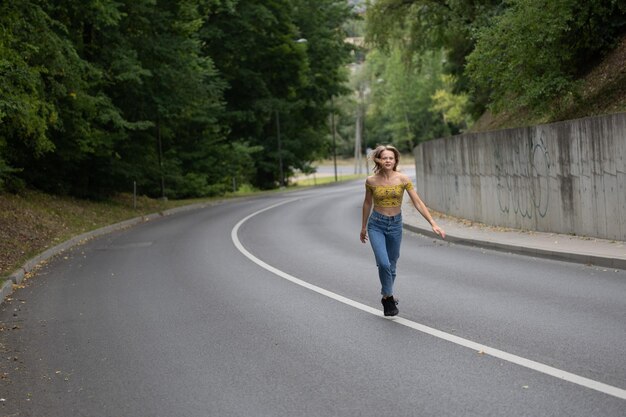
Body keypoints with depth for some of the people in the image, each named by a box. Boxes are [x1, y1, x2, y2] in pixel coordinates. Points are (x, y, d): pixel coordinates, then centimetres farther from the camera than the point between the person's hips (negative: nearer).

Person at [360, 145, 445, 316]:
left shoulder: (403, 179, -10)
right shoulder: (371, 181, -9)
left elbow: (418, 203, -9)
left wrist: (433, 224, -16)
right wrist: (363, 227, 17)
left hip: (395, 224, 1)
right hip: (376, 224, -1)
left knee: (391, 265, 12)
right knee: (383, 263, -17)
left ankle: (387, 296, 37)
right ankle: (388, 297, 5)